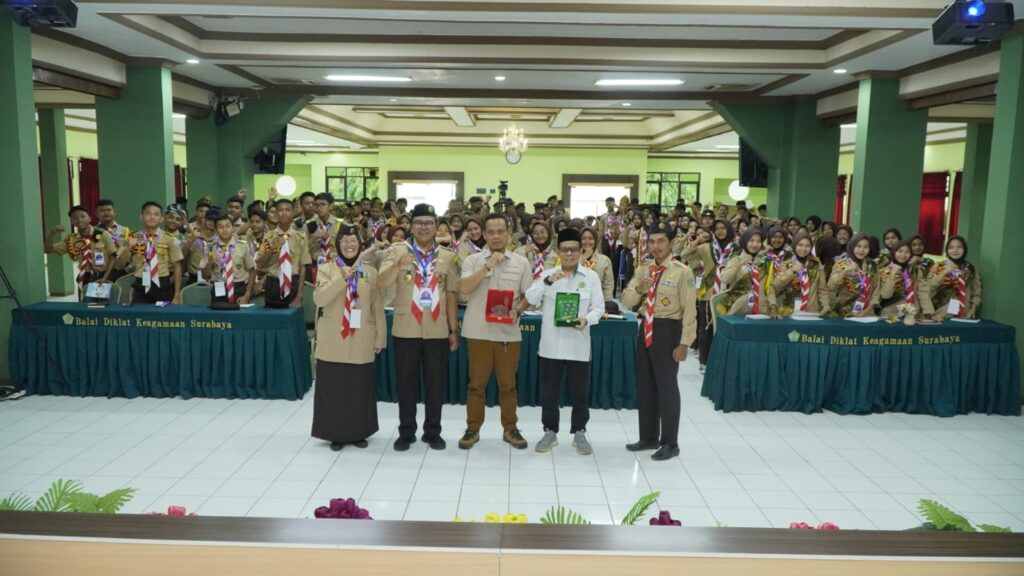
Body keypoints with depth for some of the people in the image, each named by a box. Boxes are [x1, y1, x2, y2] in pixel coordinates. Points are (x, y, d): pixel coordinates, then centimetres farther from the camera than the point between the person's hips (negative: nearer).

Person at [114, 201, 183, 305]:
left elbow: (177, 268, 0)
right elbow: (119, 265, 2)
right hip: (141, 288, 1)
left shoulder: (169, 239, 0)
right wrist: (128, 247, -15)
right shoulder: (133, 239, 4)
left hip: (162, 287, -1)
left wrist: (177, 296, -5)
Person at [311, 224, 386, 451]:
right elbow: (319, 299, -12)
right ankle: (336, 434, 17)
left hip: (361, 341, 1)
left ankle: (358, 433, 22)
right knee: (334, 387, 4)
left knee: (360, 387, 8)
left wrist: (380, 338, 4)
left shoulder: (370, 271, 6)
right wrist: (342, 279, -22)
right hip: (333, 340, -1)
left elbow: (377, 307, 7)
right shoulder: (327, 269, 2)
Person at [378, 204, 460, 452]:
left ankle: (433, 431, 23)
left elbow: (451, 295, 7)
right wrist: (398, 265, -33)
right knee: (406, 383, 8)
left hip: (437, 331, 1)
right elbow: (382, 283, -14)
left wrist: (453, 330, 4)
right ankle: (406, 432, 21)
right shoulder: (397, 251, -1)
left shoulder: (448, 256, 5)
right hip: (405, 329, -1)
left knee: (435, 383, 9)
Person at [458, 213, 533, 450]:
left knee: (507, 384, 10)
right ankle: (473, 429, 19)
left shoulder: (521, 263, 5)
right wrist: (487, 266, -17)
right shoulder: (473, 261, 1)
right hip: (478, 332, -1)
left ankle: (510, 429, 22)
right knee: (477, 383, 7)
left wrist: (517, 310, -12)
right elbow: (465, 289, -14)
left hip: (508, 333, 1)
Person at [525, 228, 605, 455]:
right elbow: (531, 299, -8)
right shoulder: (547, 274, 4)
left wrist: (587, 319, -19)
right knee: (549, 392, 9)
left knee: (581, 392, 8)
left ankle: (579, 433, 23)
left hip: (578, 345, -1)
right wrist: (548, 281, -22)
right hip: (551, 345, 1)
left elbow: (599, 307, 1)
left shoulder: (591, 277, 2)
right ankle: (550, 432, 24)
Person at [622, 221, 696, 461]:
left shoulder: (682, 271, -11)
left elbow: (689, 310, -12)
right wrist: (638, 289, -15)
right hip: (646, 328, 7)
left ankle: (670, 443, 14)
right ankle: (649, 437, 29)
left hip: (668, 330, -7)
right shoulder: (643, 269, 8)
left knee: (667, 386, 1)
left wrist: (684, 343, -16)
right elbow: (626, 300, 7)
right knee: (644, 385, 14)